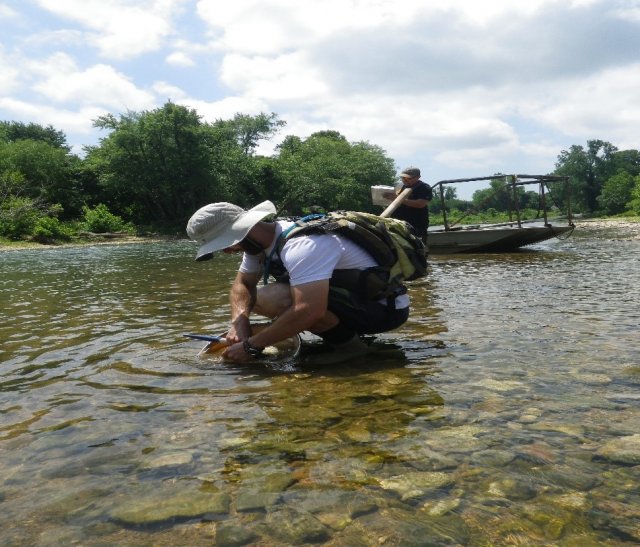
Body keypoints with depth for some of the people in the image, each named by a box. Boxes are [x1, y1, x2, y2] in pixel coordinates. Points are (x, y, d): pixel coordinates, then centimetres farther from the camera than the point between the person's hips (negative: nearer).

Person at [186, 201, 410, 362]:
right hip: (350, 294, 10)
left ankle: (347, 345, -10)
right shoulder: (257, 241, 2)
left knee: (272, 299, -29)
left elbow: (309, 311, -37)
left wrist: (251, 346, -28)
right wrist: (240, 320, -14)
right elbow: (242, 283, 8)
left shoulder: (301, 246, -28)